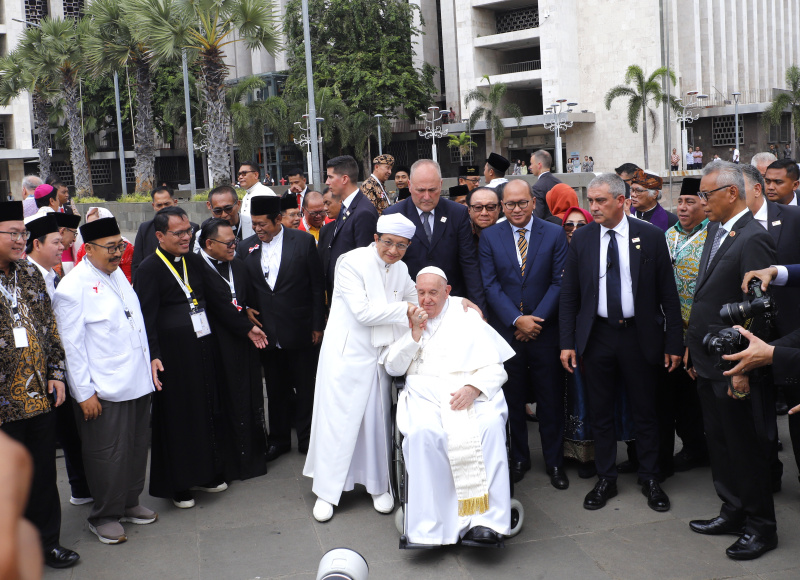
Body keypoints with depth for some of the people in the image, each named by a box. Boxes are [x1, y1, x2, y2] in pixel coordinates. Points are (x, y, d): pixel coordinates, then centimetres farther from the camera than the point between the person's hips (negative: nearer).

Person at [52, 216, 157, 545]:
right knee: (108, 454, 3)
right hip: (102, 390, -8)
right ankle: (104, 517, 20)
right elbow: (71, 345, -14)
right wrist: (84, 392, -14)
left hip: (137, 382, 8)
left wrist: (149, 361, 18)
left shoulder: (117, 274, 11)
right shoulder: (72, 287, -14)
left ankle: (129, 503, 34)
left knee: (136, 446, 16)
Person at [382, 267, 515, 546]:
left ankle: (487, 520, -35)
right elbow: (393, 367, 14)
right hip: (424, 394, 0)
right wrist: (415, 334, 2)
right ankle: (431, 527, -31)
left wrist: (472, 388, -11)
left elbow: (494, 369, 9)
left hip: (471, 394, 0)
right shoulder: (408, 320, 22)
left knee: (491, 426, -34)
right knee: (424, 433, -34)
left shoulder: (468, 319, 17)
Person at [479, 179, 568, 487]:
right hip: (506, 331, 1)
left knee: (551, 400, 6)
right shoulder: (490, 237, 2)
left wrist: (536, 319, -11)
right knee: (512, 400, 9)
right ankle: (519, 459, 24)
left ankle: (554, 462, 20)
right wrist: (517, 319, -13)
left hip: (545, 331, -1)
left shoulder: (554, 234, 1)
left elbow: (559, 282, -3)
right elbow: (490, 285, -3)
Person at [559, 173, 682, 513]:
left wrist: (674, 343, -4)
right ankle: (605, 480, 23)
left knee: (645, 411, 8)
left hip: (639, 335, -1)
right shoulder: (581, 239, 1)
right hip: (597, 335, 2)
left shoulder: (651, 237, -4)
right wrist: (567, 342, -2)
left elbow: (668, 293, -2)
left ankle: (650, 480, 24)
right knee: (600, 413, 10)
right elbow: (569, 295, 4)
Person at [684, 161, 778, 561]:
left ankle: (760, 527, 21)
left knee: (746, 447, 5)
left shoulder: (753, 239, -18)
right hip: (709, 364, 9)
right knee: (719, 442, 18)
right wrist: (694, 349, 13)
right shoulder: (715, 231, 10)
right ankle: (733, 512, 33)